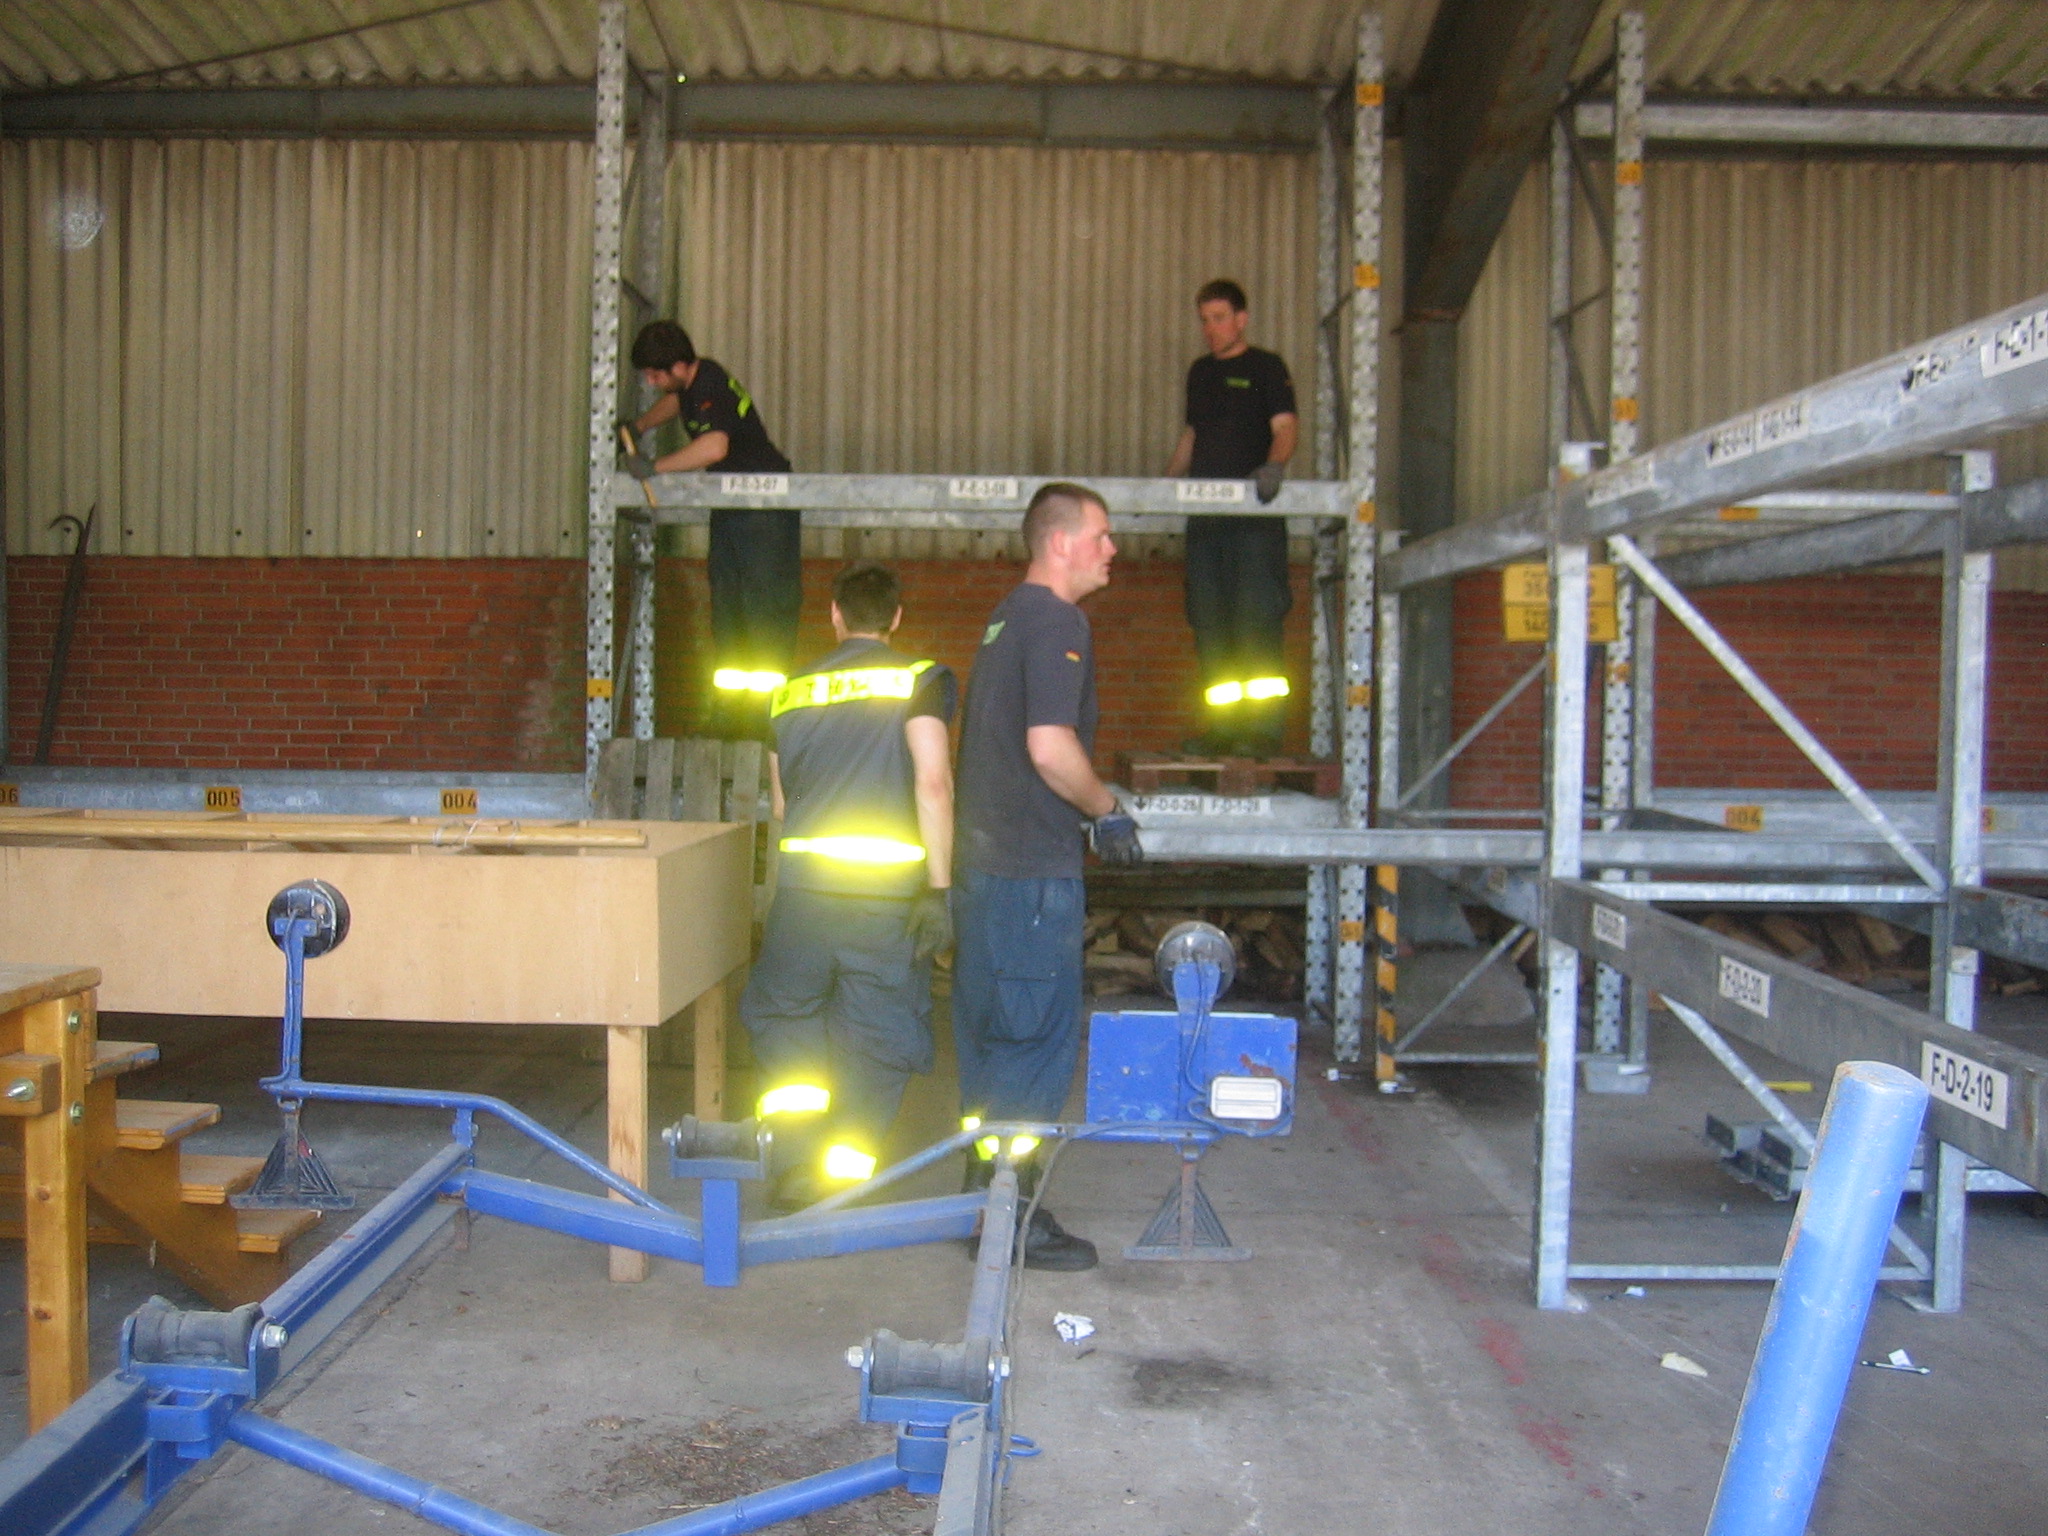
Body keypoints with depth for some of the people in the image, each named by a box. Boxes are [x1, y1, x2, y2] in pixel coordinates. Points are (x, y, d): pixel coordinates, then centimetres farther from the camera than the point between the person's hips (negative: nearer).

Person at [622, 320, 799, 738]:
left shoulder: (710, 389, -21)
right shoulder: (692, 382, 9)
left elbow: (714, 445, -40)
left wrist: (654, 467, -31)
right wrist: (638, 426, 24)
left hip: (766, 511, -10)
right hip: (730, 510, 10)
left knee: (767, 613, -11)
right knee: (726, 607, 10)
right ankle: (727, 718, 15)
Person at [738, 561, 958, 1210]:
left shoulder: (792, 689, 14)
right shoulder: (919, 677, 1)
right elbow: (933, 784, -12)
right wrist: (939, 888, -11)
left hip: (804, 880, 3)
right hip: (892, 886, -3)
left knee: (783, 1012, 23)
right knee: (875, 1042, 10)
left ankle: (798, 1161, 12)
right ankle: (840, 1184, 13)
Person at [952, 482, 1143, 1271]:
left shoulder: (1006, 617, 17)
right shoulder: (1056, 622, -13)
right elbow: (1050, 745, -24)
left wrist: (1087, 807, 21)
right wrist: (1106, 809, -9)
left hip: (985, 861, 10)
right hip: (1034, 871, -10)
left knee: (990, 1035, 15)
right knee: (1038, 1041, -2)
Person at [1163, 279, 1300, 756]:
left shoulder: (1265, 367, 2)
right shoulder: (1199, 372, 20)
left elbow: (1285, 426, -11)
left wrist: (1274, 466, -30)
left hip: (1255, 514, -6)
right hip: (1204, 512, 7)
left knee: (1257, 619, -12)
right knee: (1210, 622, 5)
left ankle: (1264, 726, -12)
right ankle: (1220, 727, 11)